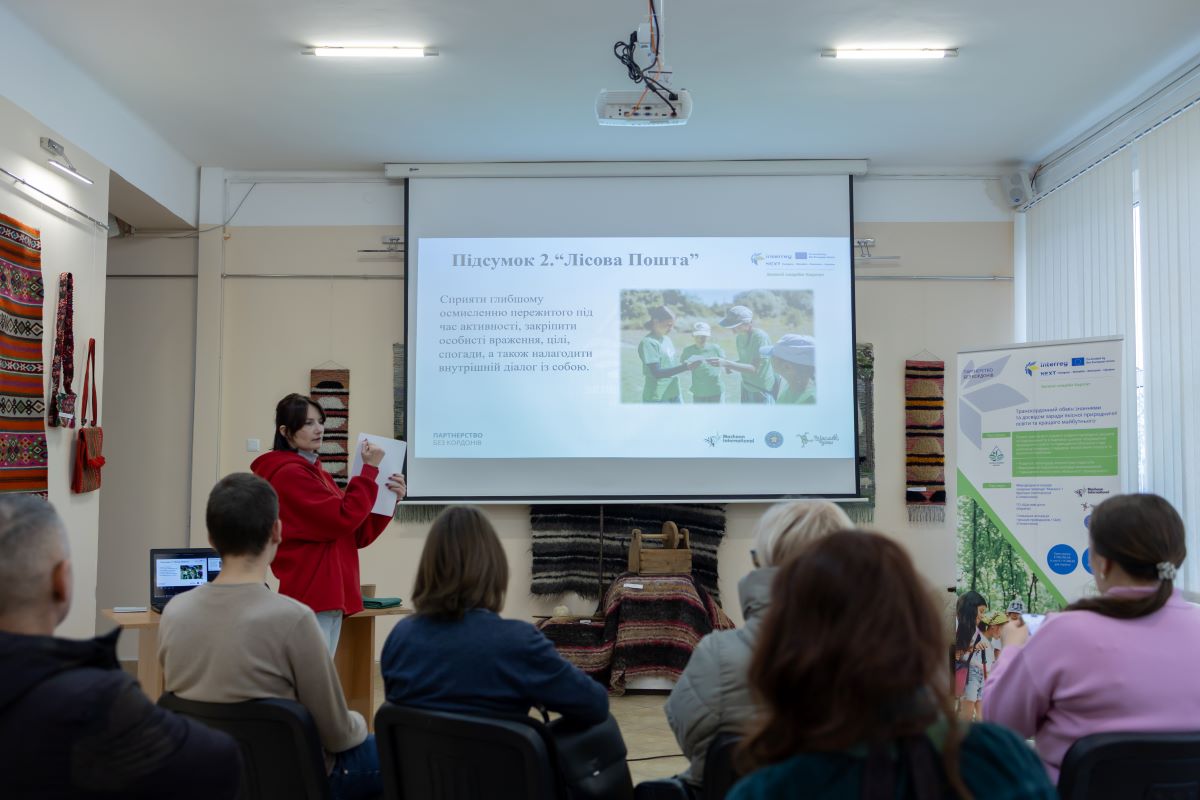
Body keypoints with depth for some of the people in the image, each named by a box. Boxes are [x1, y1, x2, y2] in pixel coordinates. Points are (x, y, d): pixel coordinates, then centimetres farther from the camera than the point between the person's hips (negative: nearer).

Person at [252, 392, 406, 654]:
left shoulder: (318, 474, 18)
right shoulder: (289, 475, -11)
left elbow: (357, 536, 16)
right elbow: (344, 519, -18)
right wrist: (369, 469, -13)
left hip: (329, 598, 10)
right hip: (310, 598, -10)